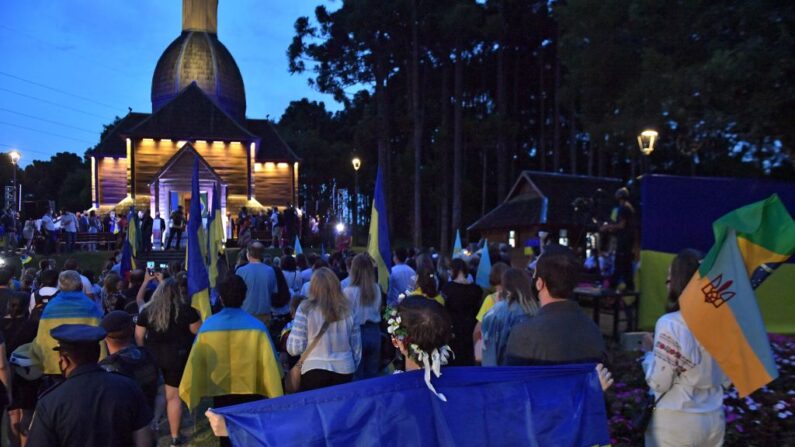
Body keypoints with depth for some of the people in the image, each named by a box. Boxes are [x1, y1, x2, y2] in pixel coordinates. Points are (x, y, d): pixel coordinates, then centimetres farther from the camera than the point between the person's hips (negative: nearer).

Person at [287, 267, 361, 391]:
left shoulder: (306, 309, -8)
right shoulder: (347, 309, 2)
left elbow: (294, 348, -7)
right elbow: (357, 346, 8)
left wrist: (288, 335, 13)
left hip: (315, 370, -3)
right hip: (344, 370, 3)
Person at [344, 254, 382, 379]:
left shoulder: (349, 291, -16)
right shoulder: (376, 289, -3)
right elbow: (378, 310, 8)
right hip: (374, 332, 4)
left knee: (357, 377, 8)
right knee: (372, 375, 13)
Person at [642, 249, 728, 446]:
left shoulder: (670, 324, -20)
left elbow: (658, 383, -15)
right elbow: (727, 379, 7)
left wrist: (649, 352, -1)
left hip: (675, 422, -5)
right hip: (714, 420, 5)